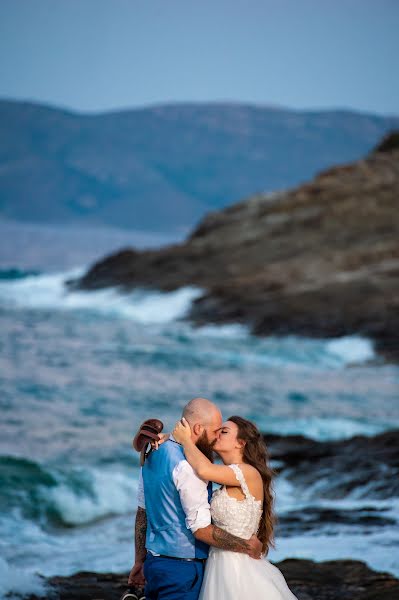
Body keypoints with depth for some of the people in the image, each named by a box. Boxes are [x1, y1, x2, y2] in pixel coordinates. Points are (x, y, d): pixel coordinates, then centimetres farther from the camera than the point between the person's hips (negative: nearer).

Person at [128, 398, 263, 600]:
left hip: (153, 563, 9)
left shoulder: (153, 455, 9)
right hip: (183, 568, -9)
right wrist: (247, 547, -10)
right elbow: (201, 528, -20)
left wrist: (140, 560, 24)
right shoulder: (187, 466, -20)